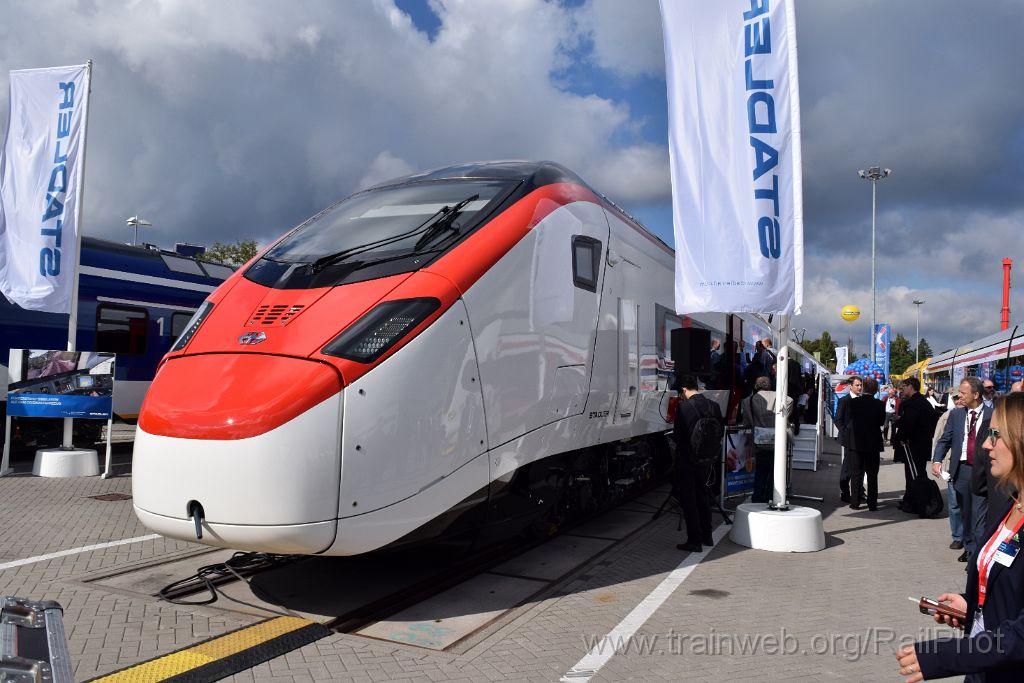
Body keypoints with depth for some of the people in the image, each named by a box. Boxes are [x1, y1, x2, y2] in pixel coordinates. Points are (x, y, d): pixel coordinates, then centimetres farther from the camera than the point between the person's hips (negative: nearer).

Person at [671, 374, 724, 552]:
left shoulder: (684, 407, -18)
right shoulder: (714, 406, -1)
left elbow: (677, 435, -15)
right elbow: (721, 432, 4)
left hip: (687, 459, -6)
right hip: (706, 458, 6)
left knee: (688, 499, 4)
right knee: (702, 494, 21)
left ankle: (694, 541, 5)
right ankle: (707, 536, 30)